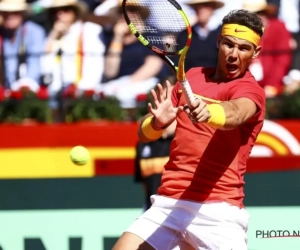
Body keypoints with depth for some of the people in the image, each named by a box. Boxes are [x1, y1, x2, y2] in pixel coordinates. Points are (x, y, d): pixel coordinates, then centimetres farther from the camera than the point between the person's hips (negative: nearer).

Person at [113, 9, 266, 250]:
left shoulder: (250, 90, -4)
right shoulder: (192, 77, 14)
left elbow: (234, 113, -29)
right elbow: (144, 133, 14)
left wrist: (208, 113, -52)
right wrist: (158, 122, -10)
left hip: (218, 212, -4)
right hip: (167, 204, 4)